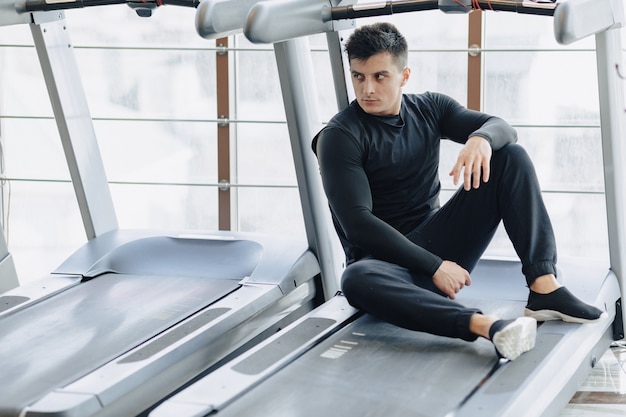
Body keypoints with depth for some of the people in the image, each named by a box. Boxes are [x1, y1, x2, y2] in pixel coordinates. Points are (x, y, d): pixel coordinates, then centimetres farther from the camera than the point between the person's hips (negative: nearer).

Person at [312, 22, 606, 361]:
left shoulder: (429, 109, 7)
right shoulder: (338, 137, -10)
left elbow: (502, 127, -4)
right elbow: (357, 224, -19)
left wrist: (481, 138, -30)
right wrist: (434, 267, -24)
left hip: (439, 244, 5)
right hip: (383, 257, -5)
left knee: (510, 156, -8)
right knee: (356, 280, -42)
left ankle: (544, 287, -22)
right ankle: (485, 325, -57)